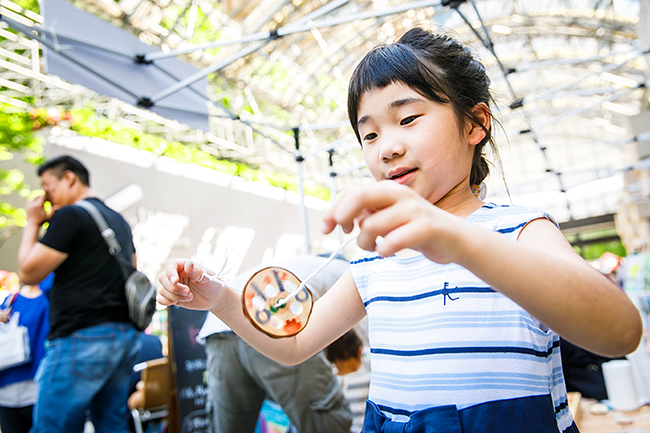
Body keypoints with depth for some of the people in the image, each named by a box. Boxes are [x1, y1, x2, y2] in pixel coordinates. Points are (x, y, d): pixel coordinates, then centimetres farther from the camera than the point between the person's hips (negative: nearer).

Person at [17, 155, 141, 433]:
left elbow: (28, 272, -5)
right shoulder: (118, 221, 19)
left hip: (83, 337, -9)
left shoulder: (70, 215, -8)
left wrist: (32, 223, 6)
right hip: (126, 335, 9)